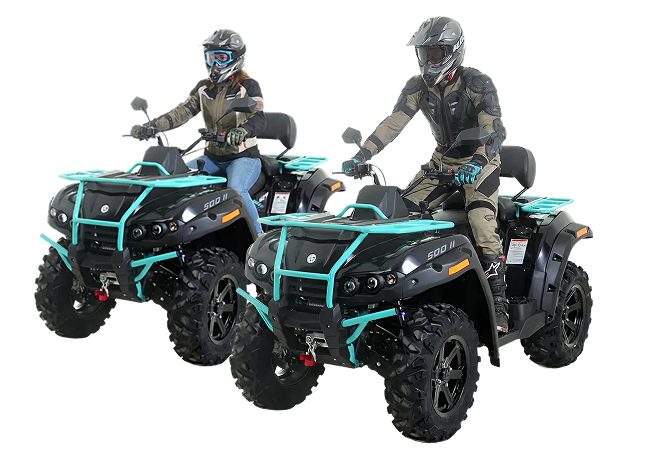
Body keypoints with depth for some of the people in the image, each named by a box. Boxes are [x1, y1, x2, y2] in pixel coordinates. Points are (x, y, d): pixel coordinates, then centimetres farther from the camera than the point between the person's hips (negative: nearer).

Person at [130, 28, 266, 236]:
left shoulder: (248, 86, -9)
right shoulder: (203, 87, 8)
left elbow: (259, 118, -23)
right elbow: (181, 112, -3)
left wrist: (241, 131, -47)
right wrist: (149, 127, -19)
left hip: (243, 156, -6)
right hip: (212, 156, 6)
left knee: (236, 191, -34)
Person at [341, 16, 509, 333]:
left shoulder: (477, 84, -19)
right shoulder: (418, 86, -2)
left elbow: (495, 129, -29)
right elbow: (393, 123, -7)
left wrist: (477, 162, -47)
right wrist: (360, 156, -19)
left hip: (479, 161, -6)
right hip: (442, 161, 6)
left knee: (481, 224, -25)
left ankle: (499, 303, -17)